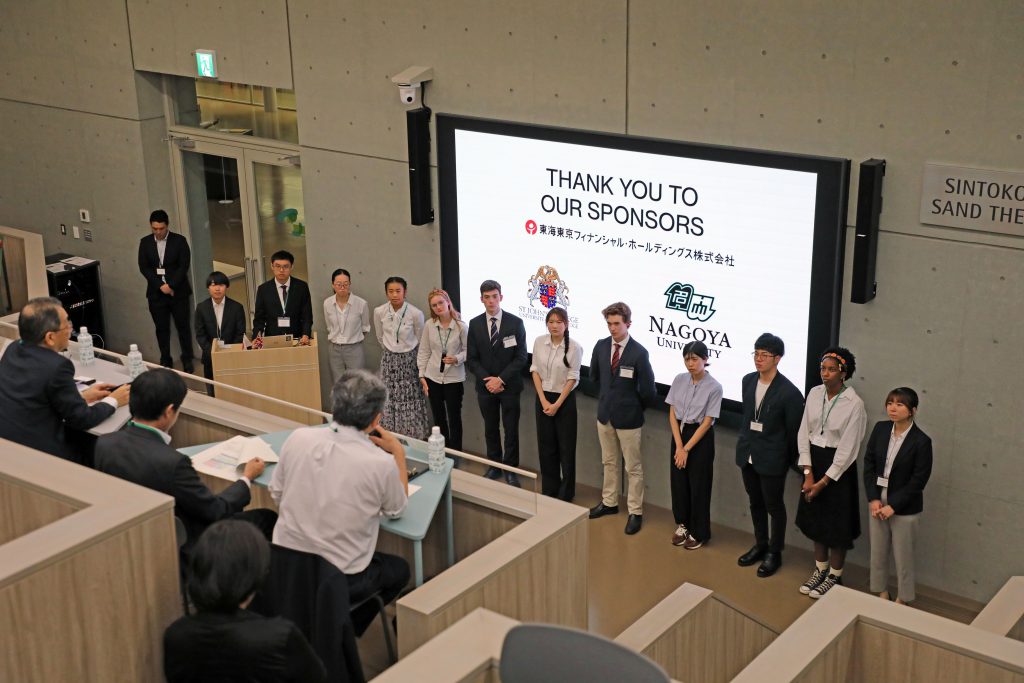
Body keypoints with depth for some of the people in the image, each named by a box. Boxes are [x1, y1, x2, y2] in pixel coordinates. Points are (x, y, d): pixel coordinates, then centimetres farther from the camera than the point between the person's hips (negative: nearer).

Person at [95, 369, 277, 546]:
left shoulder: (105, 443, -14)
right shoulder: (171, 462, -34)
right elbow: (214, 511, -20)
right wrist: (247, 478, -2)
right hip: (181, 544, -7)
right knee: (268, 518, 10)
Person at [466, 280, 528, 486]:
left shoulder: (515, 323, -7)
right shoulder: (474, 324, 0)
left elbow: (521, 358, -8)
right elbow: (471, 359, 1)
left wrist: (501, 379, -15)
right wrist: (487, 380, -11)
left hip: (509, 386, -2)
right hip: (485, 385, 2)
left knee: (511, 430, 5)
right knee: (490, 429, 13)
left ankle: (511, 469, 17)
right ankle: (494, 466, 26)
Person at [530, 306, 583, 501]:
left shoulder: (574, 347, -13)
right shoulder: (539, 342, -3)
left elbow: (572, 378, -10)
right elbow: (535, 370, 2)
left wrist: (557, 404, -12)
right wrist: (543, 400, -6)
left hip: (564, 399, -3)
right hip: (543, 397, 3)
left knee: (566, 447, 3)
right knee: (546, 445, 9)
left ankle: (566, 492, 16)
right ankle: (549, 489, 22)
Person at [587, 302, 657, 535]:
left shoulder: (639, 353, -20)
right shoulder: (601, 346, -3)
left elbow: (648, 391, -15)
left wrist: (635, 407, 0)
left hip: (628, 418, -5)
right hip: (605, 414, 5)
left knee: (633, 467, 6)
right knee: (609, 462, 20)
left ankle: (635, 512, 15)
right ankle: (609, 502, 35)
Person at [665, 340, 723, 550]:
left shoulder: (714, 387, -16)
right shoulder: (679, 380, -3)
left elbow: (707, 422, -14)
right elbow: (672, 414, -1)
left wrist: (686, 449, -14)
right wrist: (678, 446, -10)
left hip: (701, 438, -4)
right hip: (679, 433, 4)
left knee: (698, 485, 5)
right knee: (678, 481, 12)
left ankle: (699, 533, 21)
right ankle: (682, 524, 32)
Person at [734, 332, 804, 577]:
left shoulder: (789, 392, -20)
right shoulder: (748, 381, -1)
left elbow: (793, 431, -11)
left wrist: (790, 462, -3)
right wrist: (744, 442, 13)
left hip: (772, 459, -6)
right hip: (748, 454, 6)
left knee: (774, 507, 10)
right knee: (755, 503, 20)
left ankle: (774, 553, 26)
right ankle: (760, 545, 37)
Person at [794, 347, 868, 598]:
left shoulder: (854, 404, -18)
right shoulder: (814, 394, -3)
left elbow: (848, 449, -16)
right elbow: (804, 433, 0)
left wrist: (823, 482, -13)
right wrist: (808, 474, -7)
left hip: (838, 466, -5)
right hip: (813, 461, 5)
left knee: (837, 523, 6)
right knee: (816, 518, 16)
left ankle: (835, 577, 24)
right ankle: (820, 569, 34)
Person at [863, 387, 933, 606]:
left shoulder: (921, 441, -17)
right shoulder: (880, 429, -3)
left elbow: (918, 480, -15)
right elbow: (869, 463, 1)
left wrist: (893, 505, -16)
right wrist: (873, 499, -7)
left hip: (904, 508, -5)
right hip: (877, 502, 5)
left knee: (902, 555, 9)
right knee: (877, 551, 16)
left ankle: (902, 599, 27)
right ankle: (881, 593, 34)